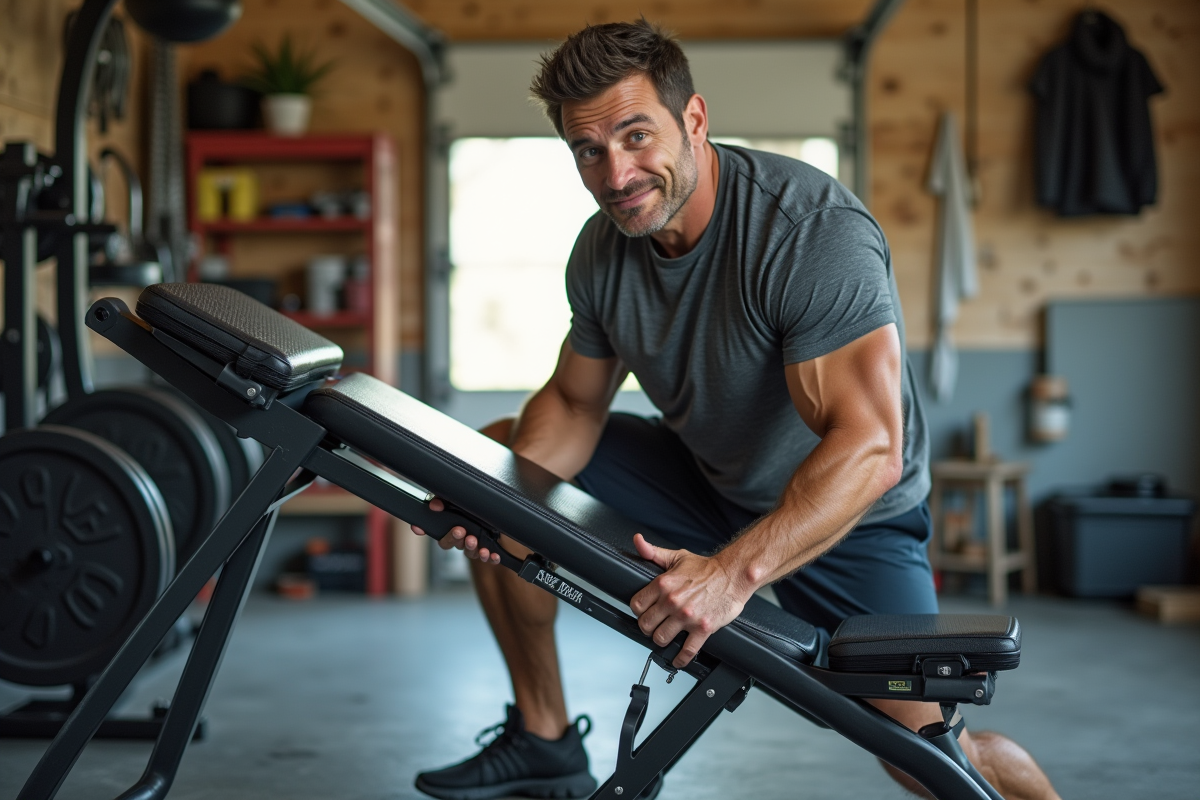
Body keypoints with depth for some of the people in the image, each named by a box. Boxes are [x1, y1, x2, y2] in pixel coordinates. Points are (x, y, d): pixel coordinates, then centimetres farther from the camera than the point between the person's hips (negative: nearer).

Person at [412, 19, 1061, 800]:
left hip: (848, 516, -6)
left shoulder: (815, 230, -31)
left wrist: (737, 569, -48)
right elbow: (574, 402, 3)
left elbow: (868, 450, -38)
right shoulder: (604, 249, -9)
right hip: (705, 476, 7)